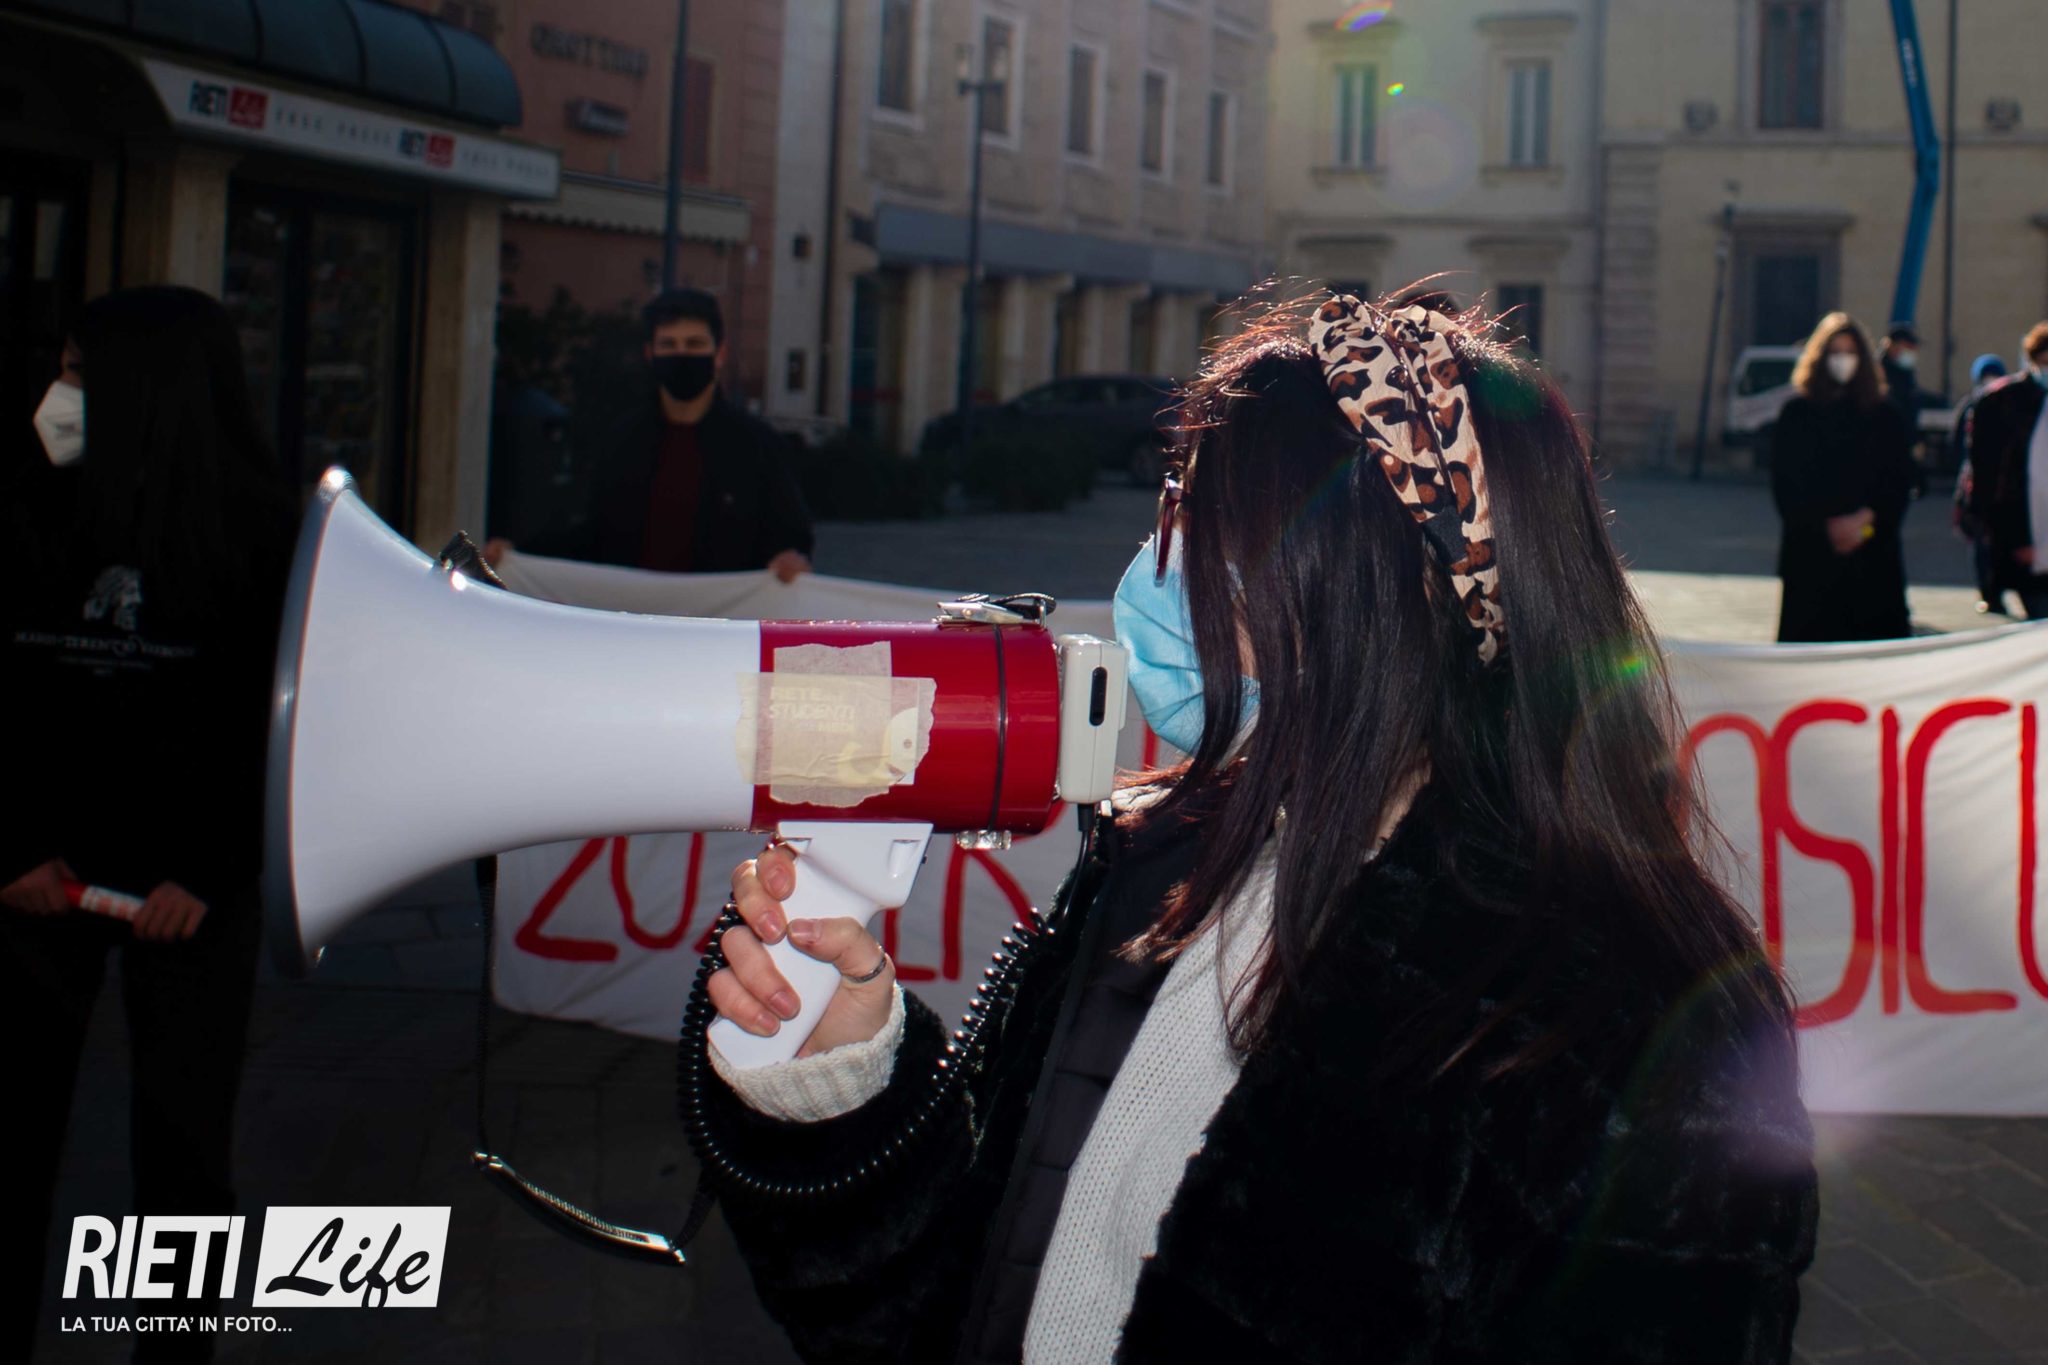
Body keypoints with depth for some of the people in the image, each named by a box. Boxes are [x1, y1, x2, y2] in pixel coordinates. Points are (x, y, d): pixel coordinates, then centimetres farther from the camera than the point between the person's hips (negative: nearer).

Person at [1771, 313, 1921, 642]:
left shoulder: (1884, 416, 9)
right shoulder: (1797, 413, 5)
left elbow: (1903, 480, 5)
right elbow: (1785, 483, 0)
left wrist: (1865, 519, -10)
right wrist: (1826, 525, -9)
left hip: (1873, 554, 1)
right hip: (1811, 551, -1)